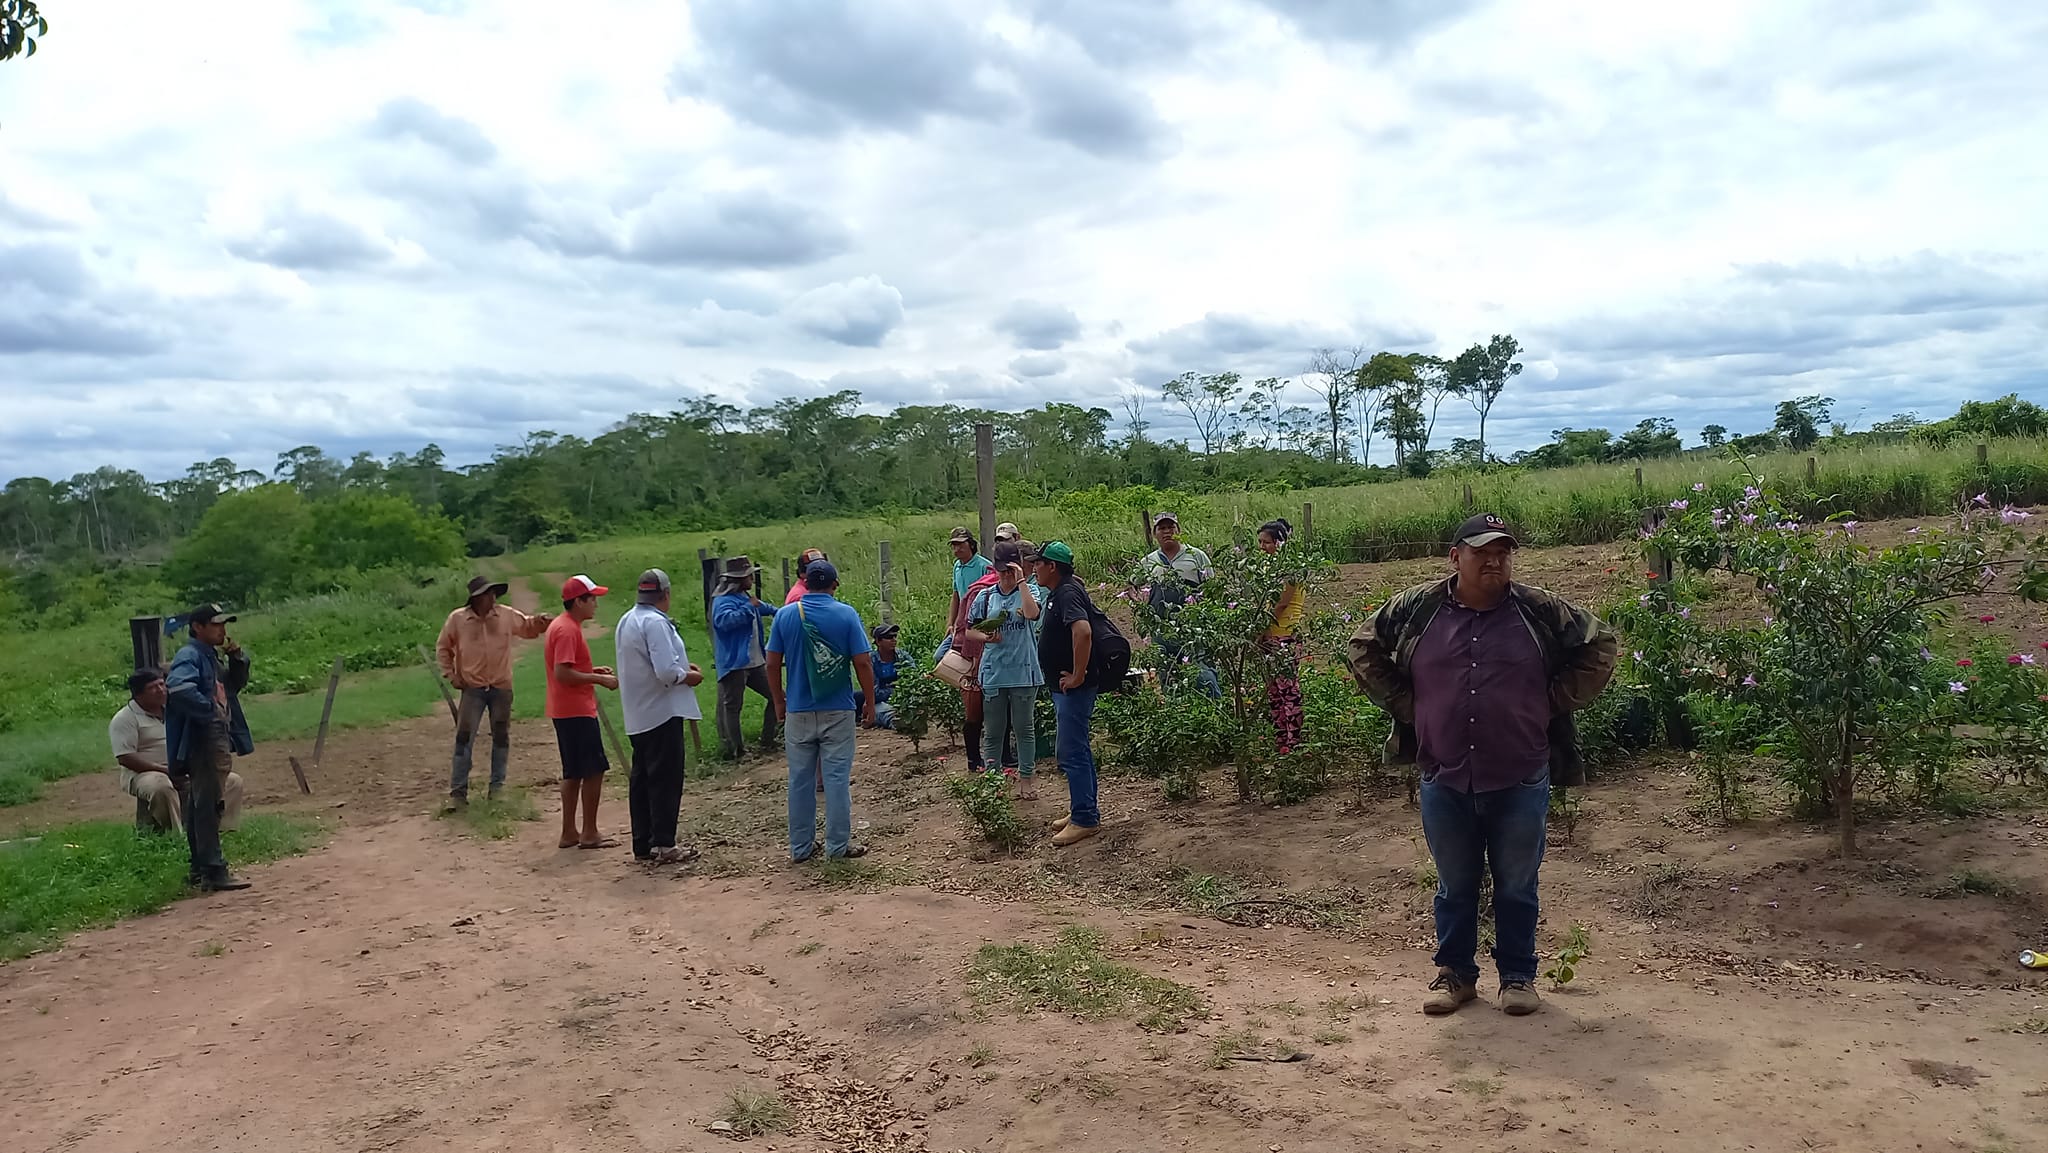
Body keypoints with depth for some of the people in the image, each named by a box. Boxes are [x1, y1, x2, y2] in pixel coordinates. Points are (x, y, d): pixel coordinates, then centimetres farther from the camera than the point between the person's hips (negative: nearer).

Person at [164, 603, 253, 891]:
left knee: (202, 806, 15)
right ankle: (213, 871, -9)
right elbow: (179, 687, -30)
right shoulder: (189, 656, -12)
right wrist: (210, 710, -25)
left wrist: (237, 659, 10)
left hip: (219, 740, 10)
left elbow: (236, 683, 28)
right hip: (202, 741, -10)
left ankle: (201, 869, 23)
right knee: (207, 806, -9)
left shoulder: (211, 657, 17)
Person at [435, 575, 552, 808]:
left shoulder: (507, 615, -2)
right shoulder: (457, 619, -6)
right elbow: (443, 648, 7)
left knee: (501, 736, 9)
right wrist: (451, 674, 0)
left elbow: (528, 628, 12)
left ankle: (497, 786, 22)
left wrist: (540, 622, -10)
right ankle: (458, 791, 3)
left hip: (501, 687, 2)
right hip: (472, 688, -2)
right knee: (464, 738, -3)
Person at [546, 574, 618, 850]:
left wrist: (593, 672, 11)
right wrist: (599, 679, -17)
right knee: (594, 770, -4)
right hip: (577, 711, -10)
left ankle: (569, 832, 18)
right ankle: (589, 834, 1)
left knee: (573, 773, 14)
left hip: (566, 711, 10)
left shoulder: (562, 626, 15)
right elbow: (563, 674, -24)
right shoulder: (568, 630, -17)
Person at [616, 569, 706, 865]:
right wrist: (690, 676, -8)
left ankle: (643, 844, 19)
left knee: (641, 779, 13)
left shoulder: (627, 621, 12)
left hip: (638, 715, 9)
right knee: (665, 780, -3)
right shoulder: (656, 623, -19)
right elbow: (667, 672, -26)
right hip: (662, 712, -9)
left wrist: (682, 666, 13)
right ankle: (663, 845, -1)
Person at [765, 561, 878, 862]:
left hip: (798, 710, 2)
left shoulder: (785, 615, -1)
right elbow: (863, 662, -8)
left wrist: (779, 701, 13)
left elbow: (773, 663, 1)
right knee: (837, 778, 4)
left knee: (800, 780, 10)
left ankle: (800, 847, 17)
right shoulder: (846, 614, -6)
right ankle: (838, 846, 8)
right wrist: (869, 702, 2)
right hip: (838, 710, -2)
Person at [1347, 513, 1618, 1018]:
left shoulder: (1542, 611, -2)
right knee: (1454, 885, 14)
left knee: (1517, 886, 12)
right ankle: (1455, 974, 28)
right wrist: (1405, 705, 2)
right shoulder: (1416, 609, -1)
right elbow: (1365, 650, 10)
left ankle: (1518, 976, 28)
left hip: (1520, 782, -1)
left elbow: (1598, 646, 8)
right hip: (1445, 782, 1)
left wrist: (1552, 703, 0)